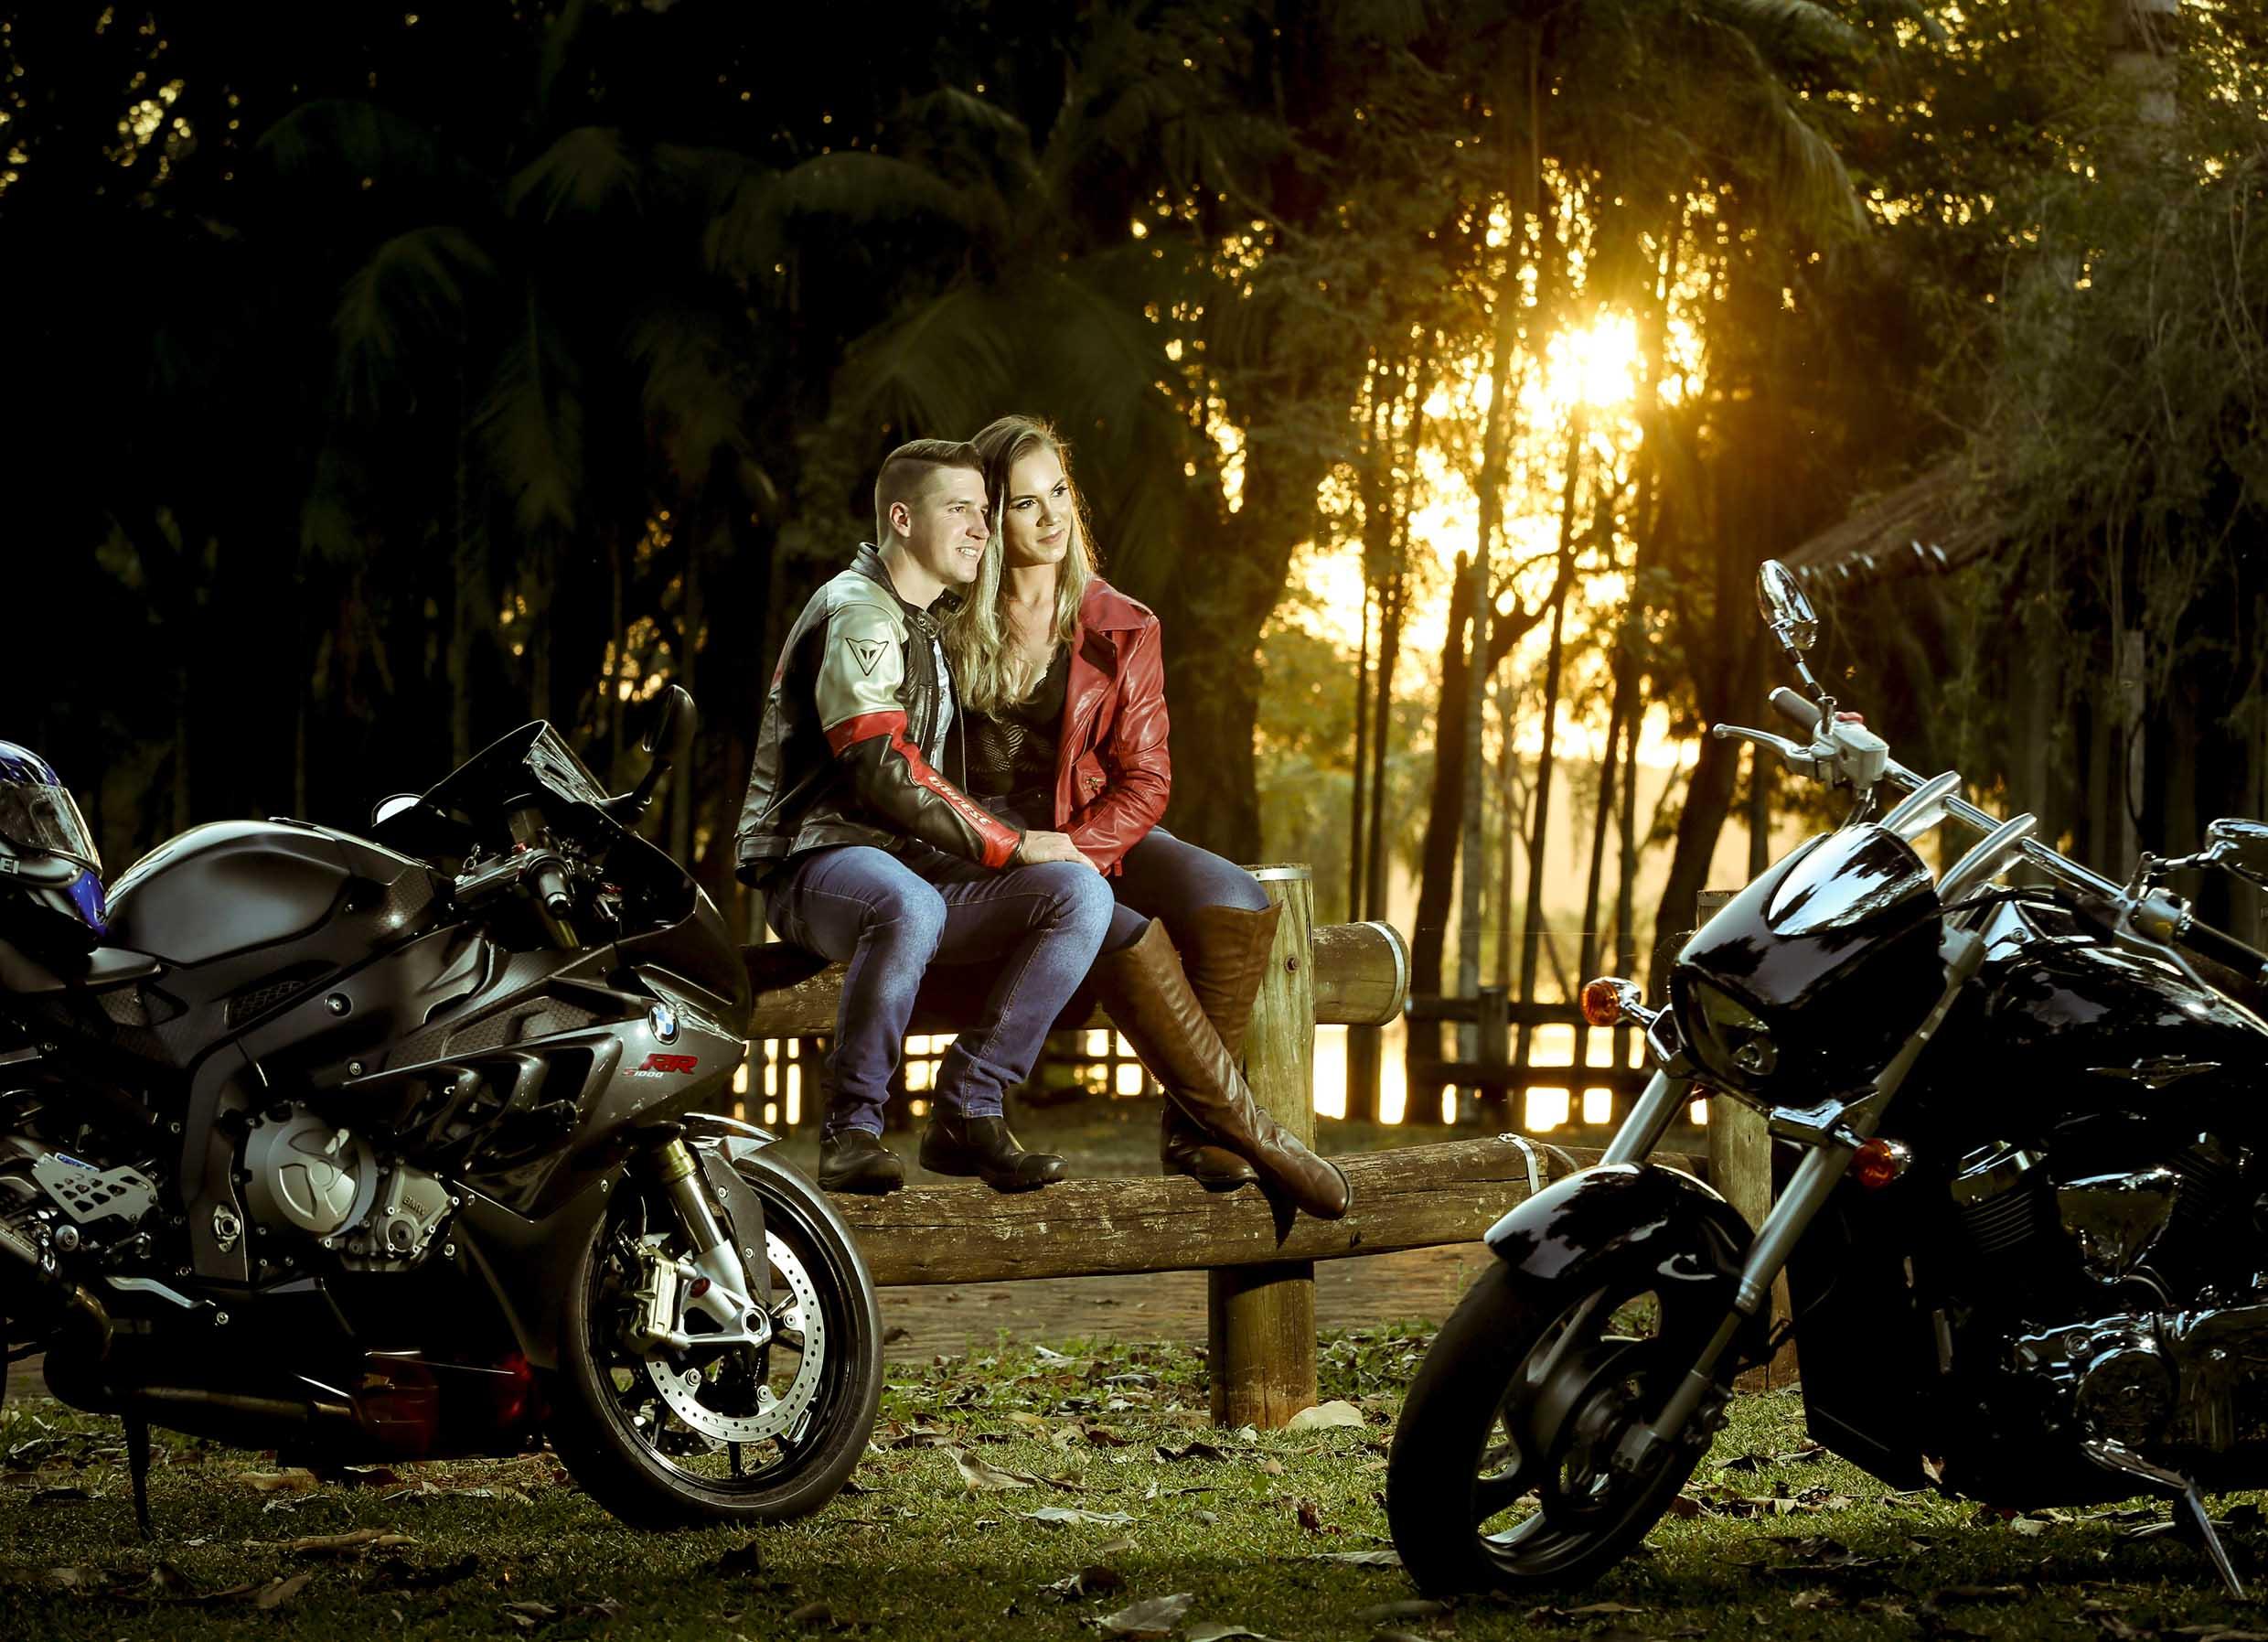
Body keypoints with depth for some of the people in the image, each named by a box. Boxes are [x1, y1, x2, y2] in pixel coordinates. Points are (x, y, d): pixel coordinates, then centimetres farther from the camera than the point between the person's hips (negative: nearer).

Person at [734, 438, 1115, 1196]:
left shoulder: (928, 624, 23)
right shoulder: (857, 614, -9)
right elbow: (884, 773, -19)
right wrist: (1012, 846, -14)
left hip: (912, 865, 8)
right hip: (817, 859, -8)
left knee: (1082, 894, -14)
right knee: (909, 909, -42)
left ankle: (967, 1112, -14)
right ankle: (851, 1129, -25)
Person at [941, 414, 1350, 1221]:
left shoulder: (1120, 629, 7)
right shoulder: (952, 625, 3)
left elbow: (1144, 781, 2)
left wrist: (1075, 848, -17)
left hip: (1100, 832, 3)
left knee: (1233, 901, -27)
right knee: (1122, 930, -33)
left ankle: (1190, 1129, -19)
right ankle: (1249, 1132, -27)